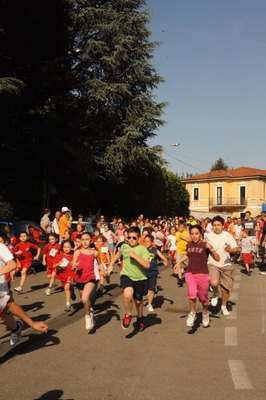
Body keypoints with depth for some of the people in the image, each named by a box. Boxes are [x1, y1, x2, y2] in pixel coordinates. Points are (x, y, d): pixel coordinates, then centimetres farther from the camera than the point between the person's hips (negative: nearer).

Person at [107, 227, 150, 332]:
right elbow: (118, 253, 23)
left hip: (139, 278, -1)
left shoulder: (142, 249, -13)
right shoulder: (124, 246, -1)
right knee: (128, 295, -29)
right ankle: (128, 315, -2)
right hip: (126, 275, 1)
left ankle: (140, 319, 47)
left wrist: (135, 256, -29)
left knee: (138, 301, 16)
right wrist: (111, 264, 19)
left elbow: (147, 265, -24)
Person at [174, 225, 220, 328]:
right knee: (192, 292, -25)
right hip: (190, 273, 2)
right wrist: (179, 262, 18)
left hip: (202, 274, -2)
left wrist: (211, 249, -25)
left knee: (203, 297, 11)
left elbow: (217, 259, -11)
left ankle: (205, 313, 43)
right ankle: (192, 313, -1)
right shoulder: (189, 245, 4)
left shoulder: (205, 245, -8)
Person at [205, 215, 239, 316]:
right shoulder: (208, 236, -4)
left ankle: (224, 307, 33)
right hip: (213, 264, -1)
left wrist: (230, 249, -27)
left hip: (226, 265, 1)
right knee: (214, 283, -27)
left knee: (225, 288, 9)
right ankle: (215, 294, 8)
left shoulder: (227, 235, -6)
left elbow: (236, 249, -8)